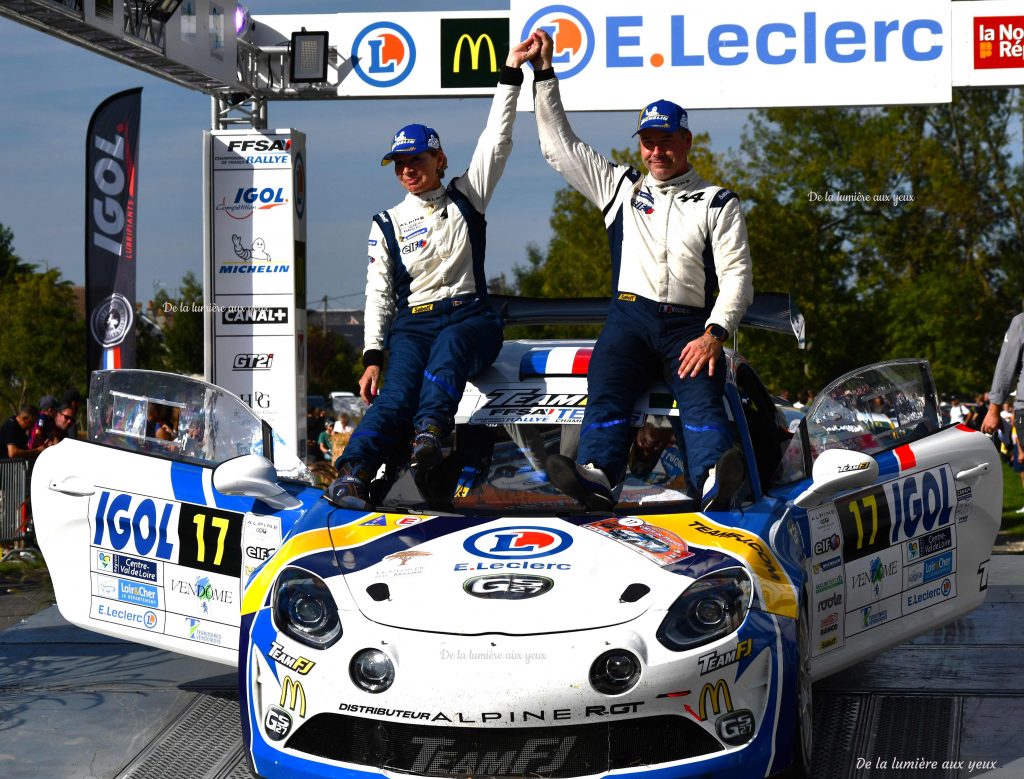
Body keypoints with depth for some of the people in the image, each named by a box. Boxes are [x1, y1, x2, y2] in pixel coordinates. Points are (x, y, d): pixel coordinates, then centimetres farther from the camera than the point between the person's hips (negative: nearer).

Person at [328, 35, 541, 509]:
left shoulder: (466, 198, 12)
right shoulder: (387, 225, 14)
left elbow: (496, 141, 4)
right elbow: (379, 294, 11)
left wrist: (511, 72, -3)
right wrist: (372, 356, -2)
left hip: (469, 316, -1)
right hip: (411, 323, 1)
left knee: (449, 346, -38)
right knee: (397, 395, -27)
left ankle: (429, 435, -56)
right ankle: (352, 475, -45)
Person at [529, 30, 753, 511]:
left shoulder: (717, 203, 14)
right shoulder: (618, 187, 23)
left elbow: (737, 276, 4)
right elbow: (559, 146, 26)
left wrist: (715, 333, -13)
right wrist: (544, 74, 20)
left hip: (690, 326, -2)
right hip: (629, 317, 2)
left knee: (702, 395, -29)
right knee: (607, 389, -28)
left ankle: (714, 482, -55)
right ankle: (596, 476, -51)